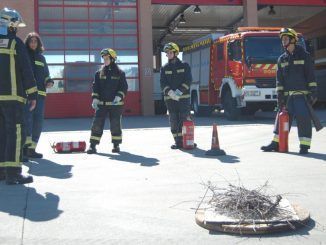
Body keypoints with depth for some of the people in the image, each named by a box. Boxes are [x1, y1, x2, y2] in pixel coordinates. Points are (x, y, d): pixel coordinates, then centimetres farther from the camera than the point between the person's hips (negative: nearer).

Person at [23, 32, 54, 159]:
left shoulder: (41, 57, 21)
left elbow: (46, 74, 27)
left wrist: (49, 82, 6)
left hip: (40, 93, 5)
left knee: (38, 120, 3)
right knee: (27, 117, -19)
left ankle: (32, 149, 7)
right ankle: (26, 144, -21)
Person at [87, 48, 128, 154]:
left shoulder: (119, 73, 1)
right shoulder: (99, 73, 8)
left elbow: (124, 87, -1)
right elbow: (95, 87, 7)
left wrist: (119, 96, -17)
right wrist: (95, 99, -5)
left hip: (115, 104, -2)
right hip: (101, 103, 2)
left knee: (115, 124, 5)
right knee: (97, 124, -3)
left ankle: (116, 145, 18)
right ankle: (93, 145, 0)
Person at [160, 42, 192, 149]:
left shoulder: (184, 66, 4)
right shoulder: (164, 68, 9)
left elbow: (188, 80, -4)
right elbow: (163, 83, 0)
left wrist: (179, 92, -17)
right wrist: (170, 92, -17)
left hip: (184, 97, -2)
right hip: (170, 98, 2)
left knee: (185, 119, -2)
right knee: (174, 121, 1)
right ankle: (178, 141, 6)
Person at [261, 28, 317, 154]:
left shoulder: (304, 55, 2)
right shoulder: (282, 59, 13)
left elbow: (311, 75, -2)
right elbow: (279, 79, 10)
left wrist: (313, 92, -9)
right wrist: (279, 96, 2)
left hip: (302, 94, -4)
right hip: (287, 95, 4)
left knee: (303, 118, -8)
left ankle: (304, 146, -3)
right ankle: (276, 143, 12)